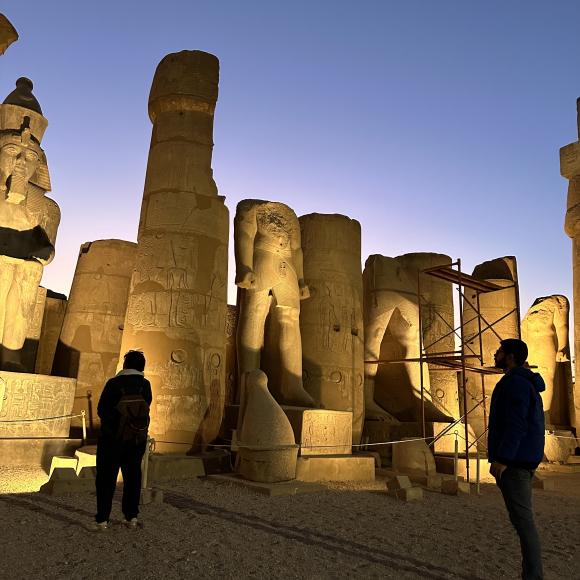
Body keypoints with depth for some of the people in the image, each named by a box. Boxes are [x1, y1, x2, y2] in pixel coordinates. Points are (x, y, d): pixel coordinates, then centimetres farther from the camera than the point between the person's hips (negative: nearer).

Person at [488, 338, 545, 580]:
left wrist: (501, 458, -23)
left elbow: (516, 424, -22)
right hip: (520, 460, 10)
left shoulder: (515, 382, -14)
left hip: (513, 461, -10)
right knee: (522, 518, 13)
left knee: (522, 519, -7)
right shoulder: (526, 382, 18)